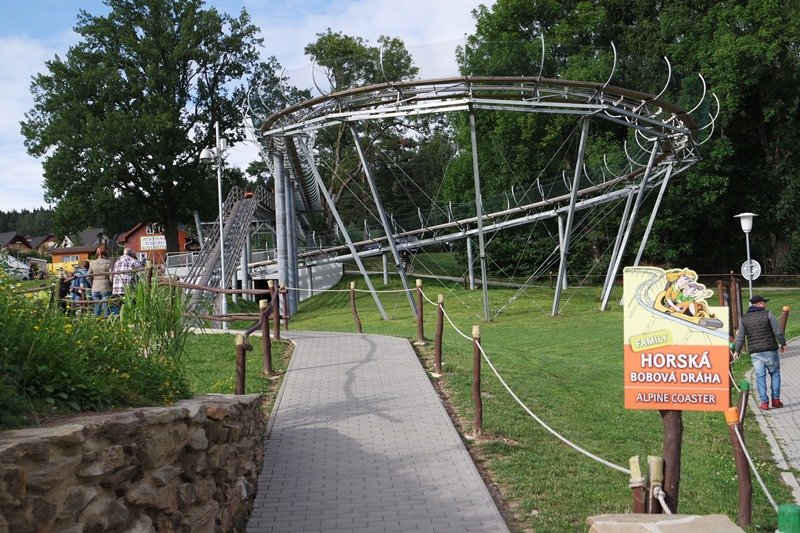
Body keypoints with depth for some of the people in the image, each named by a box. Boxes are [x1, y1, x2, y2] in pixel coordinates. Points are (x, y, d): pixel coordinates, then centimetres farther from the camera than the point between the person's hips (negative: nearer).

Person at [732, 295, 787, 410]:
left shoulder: (744, 319, 4)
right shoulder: (768, 314, -5)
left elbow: (740, 337, 7)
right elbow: (778, 331, -5)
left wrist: (736, 351, 18)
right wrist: (783, 343, 9)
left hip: (755, 353, 2)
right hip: (770, 350, -2)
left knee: (760, 376, 4)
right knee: (775, 373, 13)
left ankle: (764, 402, 3)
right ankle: (776, 399, 12)